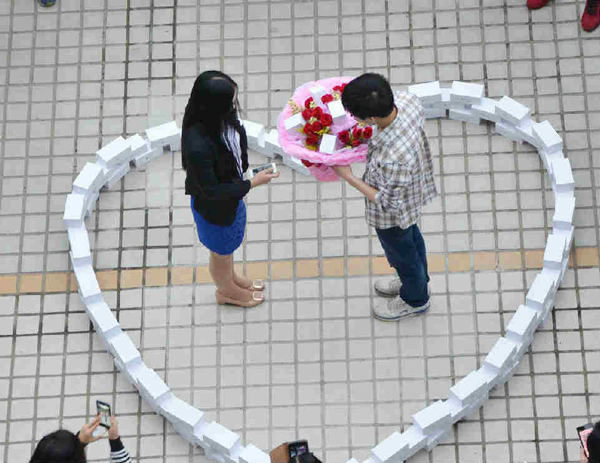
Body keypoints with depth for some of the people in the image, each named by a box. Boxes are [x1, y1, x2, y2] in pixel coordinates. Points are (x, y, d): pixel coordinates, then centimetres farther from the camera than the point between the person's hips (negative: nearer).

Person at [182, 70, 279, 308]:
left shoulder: (221, 119, -22)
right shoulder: (197, 146, -44)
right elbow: (211, 191, -31)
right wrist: (253, 183, -27)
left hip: (232, 193, 7)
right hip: (213, 207, -7)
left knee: (230, 243, 34)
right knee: (221, 250, 25)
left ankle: (231, 277, 63)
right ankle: (226, 291, 55)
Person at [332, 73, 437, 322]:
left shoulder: (392, 159, -48)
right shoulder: (407, 100, -29)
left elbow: (388, 203, -30)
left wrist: (349, 177, -24)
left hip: (393, 216, -7)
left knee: (401, 252, 24)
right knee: (411, 236, 34)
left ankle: (415, 298, 54)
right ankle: (417, 280, 63)